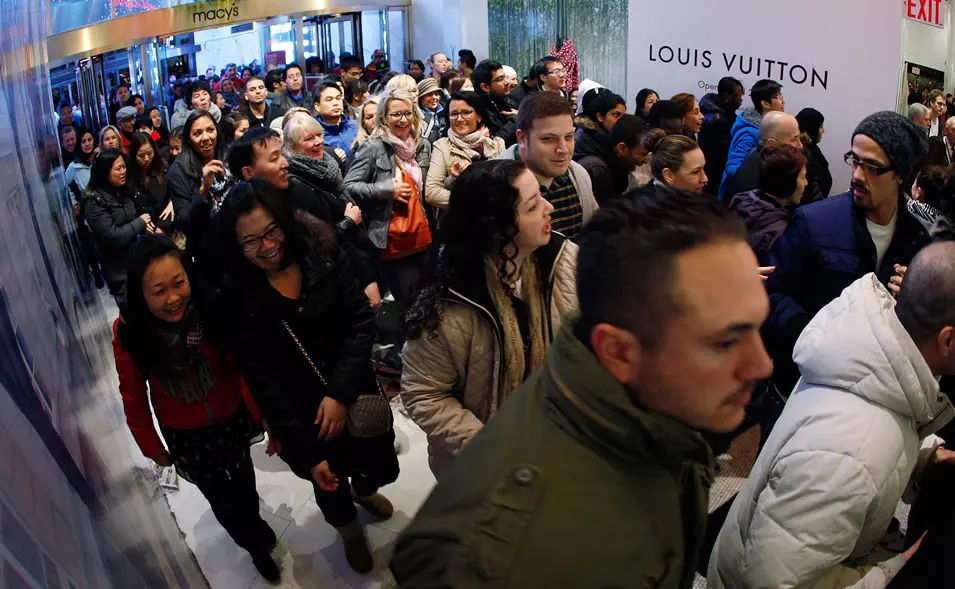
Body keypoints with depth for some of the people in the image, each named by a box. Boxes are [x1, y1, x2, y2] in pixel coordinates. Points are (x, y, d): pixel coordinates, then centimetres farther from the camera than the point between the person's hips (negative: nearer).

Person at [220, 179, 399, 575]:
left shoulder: (322, 252, -16)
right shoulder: (237, 295, -19)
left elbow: (360, 323, -14)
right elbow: (263, 379, -17)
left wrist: (340, 393, -24)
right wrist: (307, 452, -17)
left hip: (355, 392, 2)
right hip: (300, 412, -1)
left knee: (383, 468, 18)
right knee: (330, 484, 19)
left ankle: (363, 489, 58)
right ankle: (349, 529, 56)